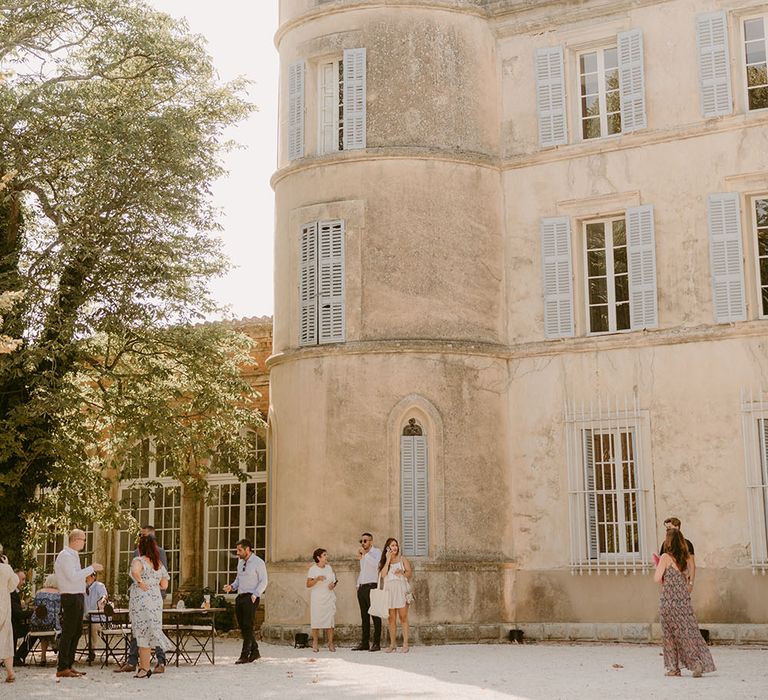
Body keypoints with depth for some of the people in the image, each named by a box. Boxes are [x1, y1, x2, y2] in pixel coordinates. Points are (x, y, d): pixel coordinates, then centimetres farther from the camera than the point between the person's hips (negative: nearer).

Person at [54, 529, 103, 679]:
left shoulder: (73, 555, 18)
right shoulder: (65, 556, -13)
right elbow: (73, 576, -23)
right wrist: (91, 568, -19)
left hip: (78, 596, 10)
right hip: (71, 597, -10)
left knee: (77, 631, 13)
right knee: (68, 632, -8)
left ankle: (68, 665, 19)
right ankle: (62, 668, -6)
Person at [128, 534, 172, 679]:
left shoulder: (139, 560, -8)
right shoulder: (160, 564, 11)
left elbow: (134, 571, -31)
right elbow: (164, 585, 14)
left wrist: (140, 582, -16)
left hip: (141, 600, -6)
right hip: (156, 600, 6)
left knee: (143, 633, -2)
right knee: (148, 632, 11)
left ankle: (145, 668, -1)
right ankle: (143, 665, 15)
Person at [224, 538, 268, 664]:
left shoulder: (258, 562, -7)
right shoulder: (240, 562, 16)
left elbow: (263, 581, -9)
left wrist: (255, 595, -20)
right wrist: (231, 586, 5)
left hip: (251, 598, -8)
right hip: (240, 597, 8)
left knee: (248, 626, -10)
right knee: (242, 627, 9)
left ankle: (245, 655, -10)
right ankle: (254, 652, 20)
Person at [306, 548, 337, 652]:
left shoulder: (329, 567, 11)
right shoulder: (313, 569, -3)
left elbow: (334, 581, 19)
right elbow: (308, 584, -8)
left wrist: (333, 585, -3)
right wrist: (317, 579, -22)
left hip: (329, 597, 4)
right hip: (317, 598, -4)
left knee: (330, 619, -2)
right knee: (316, 619, -5)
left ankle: (330, 643, 1)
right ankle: (315, 644, 1)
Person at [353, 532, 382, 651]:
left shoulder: (376, 552, -2)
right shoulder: (363, 555, 22)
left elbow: (376, 564, -22)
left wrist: (365, 554, -17)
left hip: (372, 586, -8)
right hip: (362, 587, 8)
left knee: (375, 615, -7)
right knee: (364, 616, 8)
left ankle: (376, 643, -7)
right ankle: (364, 643, 10)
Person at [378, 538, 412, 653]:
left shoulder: (402, 559, 10)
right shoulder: (384, 561, 12)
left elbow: (410, 573, 6)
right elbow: (383, 574, -4)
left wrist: (402, 572, -13)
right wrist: (388, 560, -5)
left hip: (401, 590, -2)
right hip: (389, 590, 2)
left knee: (403, 617, -5)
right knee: (391, 618, 3)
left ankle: (405, 644, -5)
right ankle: (393, 644, 8)